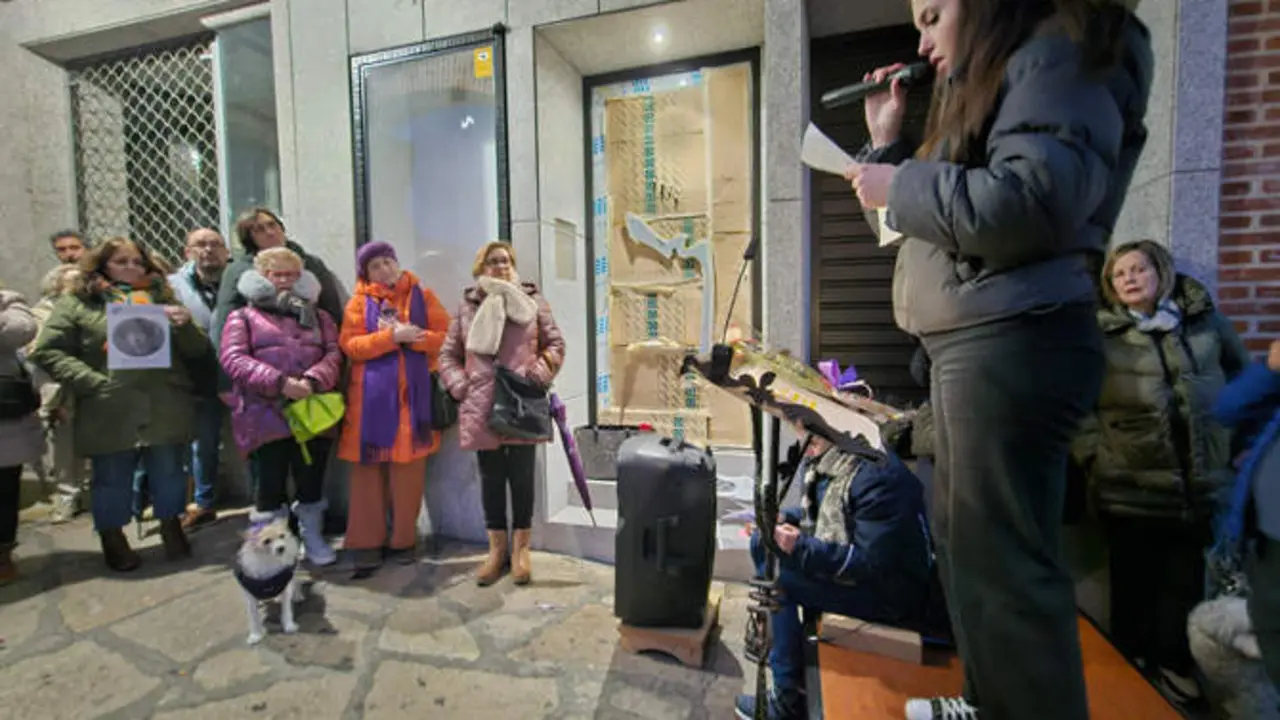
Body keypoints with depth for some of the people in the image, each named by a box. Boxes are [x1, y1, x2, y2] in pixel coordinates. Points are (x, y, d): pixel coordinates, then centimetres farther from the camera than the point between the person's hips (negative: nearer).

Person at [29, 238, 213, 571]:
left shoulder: (162, 298, 13)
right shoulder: (77, 303, 6)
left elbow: (198, 351, 10)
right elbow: (47, 352, 0)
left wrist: (185, 326, -11)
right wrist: (94, 382, -12)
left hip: (165, 408, 2)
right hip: (109, 413, -1)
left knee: (169, 474, 10)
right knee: (112, 480, 11)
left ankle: (172, 528, 28)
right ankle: (113, 539, 30)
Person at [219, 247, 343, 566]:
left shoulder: (317, 316, 18)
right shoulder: (243, 317, 10)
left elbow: (334, 353, 4)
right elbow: (233, 359, -5)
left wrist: (313, 380, -15)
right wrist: (279, 382, -19)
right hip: (265, 415, -2)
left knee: (311, 481, 9)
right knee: (270, 484, 5)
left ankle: (313, 539, 25)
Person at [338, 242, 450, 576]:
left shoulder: (422, 296, 8)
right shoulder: (360, 301, 7)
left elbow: (446, 337, 2)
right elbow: (350, 345, -4)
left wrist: (417, 337, -14)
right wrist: (391, 336, -16)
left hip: (413, 392, 0)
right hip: (371, 394, 0)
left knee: (409, 468, 4)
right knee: (368, 466, 2)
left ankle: (403, 539, 17)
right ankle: (367, 542, 12)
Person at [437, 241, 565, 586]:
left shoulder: (532, 300, 5)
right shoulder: (467, 306, 8)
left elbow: (555, 343, 6)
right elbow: (448, 354, 12)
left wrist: (540, 373, -8)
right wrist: (460, 386, -2)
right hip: (482, 407, 2)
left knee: (522, 477, 6)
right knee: (491, 479, 11)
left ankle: (521, 548, 23)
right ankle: (497, 548, 26)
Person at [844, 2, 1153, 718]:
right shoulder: (987, 82, 26)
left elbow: (1033, 201, -21)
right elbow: (944, 216, 22)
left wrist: (900, 187, -9)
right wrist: (888, 143, 16)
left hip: (1014, 344, -10)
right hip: (972, 344, 10)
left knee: (1002, 559, -4)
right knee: (963, 538, 17)